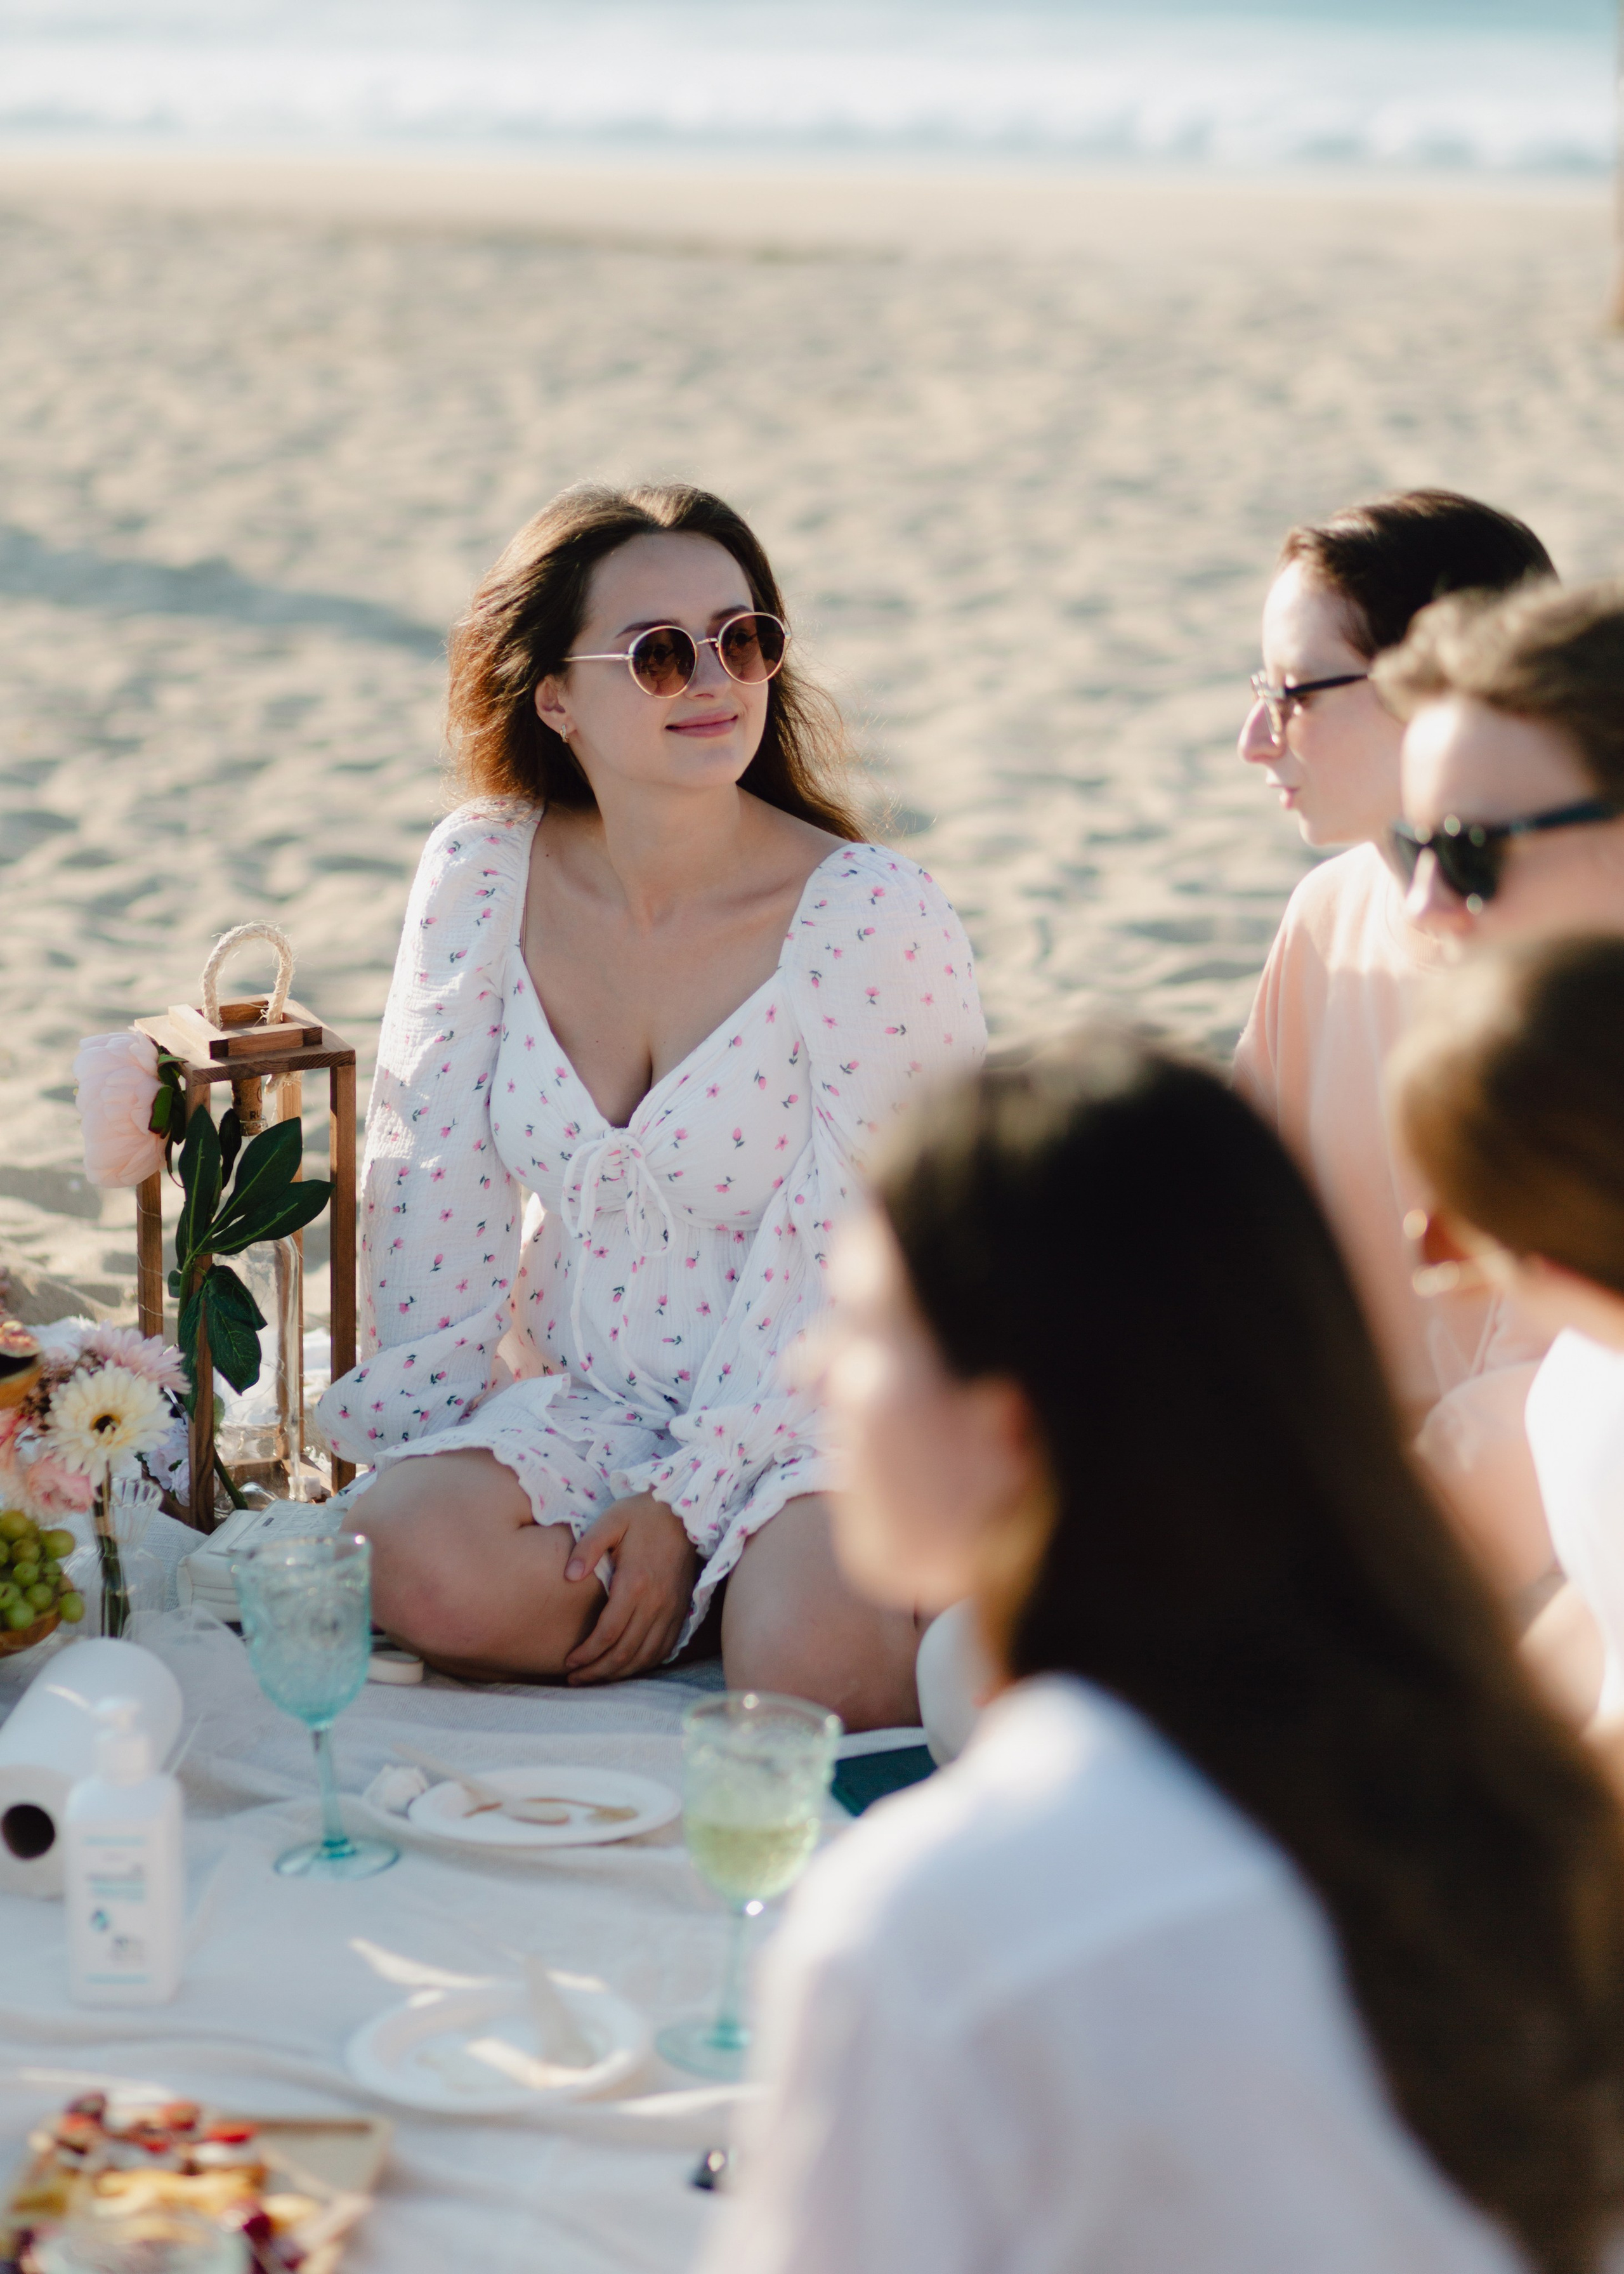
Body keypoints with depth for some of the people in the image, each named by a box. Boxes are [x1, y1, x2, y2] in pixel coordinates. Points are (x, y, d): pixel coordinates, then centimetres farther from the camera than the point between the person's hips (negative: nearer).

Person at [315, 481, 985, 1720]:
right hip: (583, 1397, 4)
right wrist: (382, 1434, -4)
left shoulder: (875, 914, -15)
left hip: (820, 1403, -3)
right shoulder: (482, 875, -3)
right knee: (416, 1570, -26)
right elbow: (433, 1183, 2)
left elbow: (852, 1266, -14)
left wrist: (689, 1504, -17)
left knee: (813, 1662, -32)